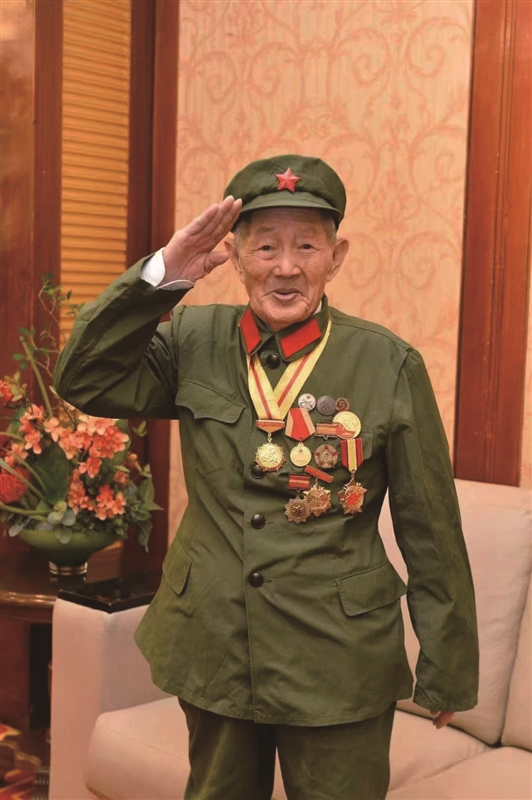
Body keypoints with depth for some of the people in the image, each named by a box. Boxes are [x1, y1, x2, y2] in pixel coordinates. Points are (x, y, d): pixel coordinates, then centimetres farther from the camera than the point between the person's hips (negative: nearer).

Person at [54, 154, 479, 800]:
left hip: (338, 661, -3)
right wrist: (160, 276, -18)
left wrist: (448, 670, -1)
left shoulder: (389, 365, -10)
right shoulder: (195, 341, 0)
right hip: (212, 647, 3)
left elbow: (431, 530, -6)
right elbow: (84, 381, -8)